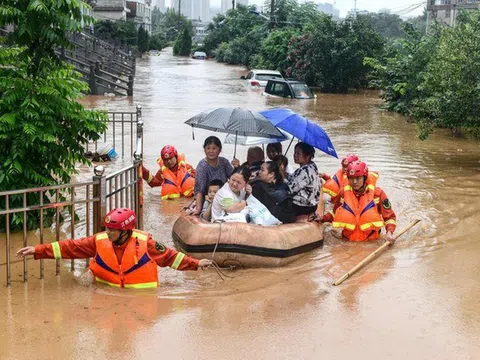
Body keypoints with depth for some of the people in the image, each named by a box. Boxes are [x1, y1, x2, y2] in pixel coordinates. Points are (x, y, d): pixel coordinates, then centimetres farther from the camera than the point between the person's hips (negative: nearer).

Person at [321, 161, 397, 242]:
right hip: (348, 240, 2)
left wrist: (389, 232, -12)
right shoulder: (344, 193, 6)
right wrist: (323, 218, 7)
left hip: (371, 242, -2)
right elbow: (336, 213, 22)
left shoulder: (377, 193, -2)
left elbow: (390, 216, 5)